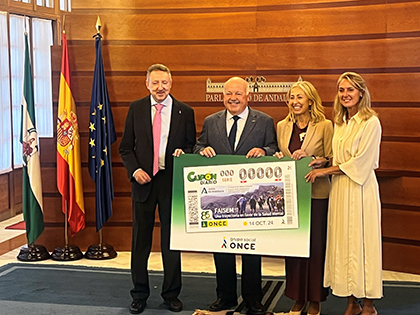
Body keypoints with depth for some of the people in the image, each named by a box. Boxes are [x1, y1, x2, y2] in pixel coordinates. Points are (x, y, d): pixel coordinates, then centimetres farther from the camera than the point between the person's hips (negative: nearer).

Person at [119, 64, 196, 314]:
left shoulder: (185, 112, 2)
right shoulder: (136, 109, 4)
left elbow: (192, 146, 8)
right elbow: (126, 148, 6)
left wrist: (184, 153, -15)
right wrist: (134, 170, -9)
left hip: (172, 181, 0)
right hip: (143, 180, 1)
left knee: (172, 239, 8)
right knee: (140, 240, 8)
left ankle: (171, 294, 22)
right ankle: (140, 294, 21)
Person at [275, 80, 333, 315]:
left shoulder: (325, 126, -3)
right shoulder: (282, 126, 11)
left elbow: (332, 160, -3)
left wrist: (312, 159, -19)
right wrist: (278, 158, -3)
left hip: (316, 194, -4)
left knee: (316, 244, 1)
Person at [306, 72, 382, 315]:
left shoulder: (370, 122, -8)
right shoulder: (340, 122, 14)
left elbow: (361, 161, -13)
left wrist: (326, 170, -10)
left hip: (360, 188, -7)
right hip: (339, 188, 7)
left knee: (362, 241, -1)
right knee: (343, 243, 6)